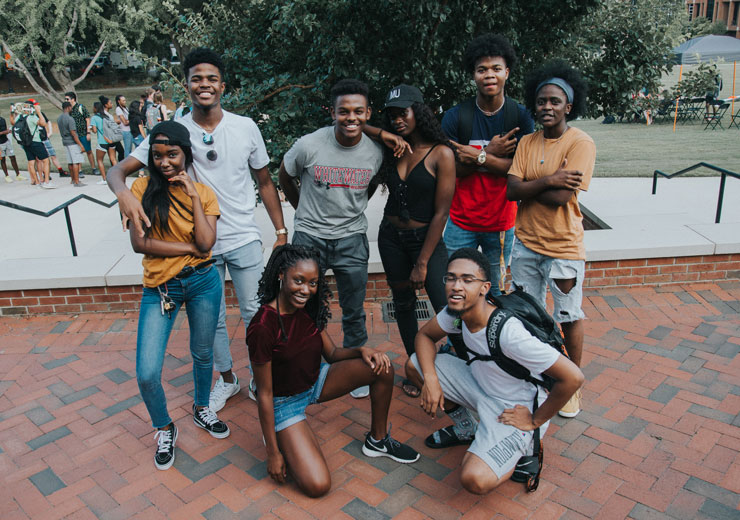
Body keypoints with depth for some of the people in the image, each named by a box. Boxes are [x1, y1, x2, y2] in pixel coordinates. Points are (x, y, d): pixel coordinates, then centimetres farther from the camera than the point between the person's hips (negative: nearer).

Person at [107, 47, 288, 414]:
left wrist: (281, 231, 4)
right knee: (211, 319, 14)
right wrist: (124, 194, -31)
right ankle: (227, 379, 36)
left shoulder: (245, 127, -2)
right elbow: (119, 169, -7)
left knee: (255, 313, 7)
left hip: (244, 239, -1)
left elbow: (264, 182, 7)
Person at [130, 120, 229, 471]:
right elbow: (139, 243, -13)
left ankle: (201, 409, 46)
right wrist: (190, 248, -12)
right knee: (147, 374, -7)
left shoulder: (204, 194, 1)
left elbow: (206, 243, -14)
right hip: (159, 287, -1)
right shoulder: (143, 188, -4)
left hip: (203, 282, 2)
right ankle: (164, 429, 22)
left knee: (203, 355, 18)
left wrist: (193, 195, -13)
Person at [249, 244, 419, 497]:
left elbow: (332, 353, 2)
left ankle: (377, 440, 9)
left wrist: (362, 350, -20)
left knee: (382, 368, -13)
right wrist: (272, 453, -16)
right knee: (317, 485, -20)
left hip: (316, 382, 6)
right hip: (285, 400, -6)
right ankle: (281, 438, 10)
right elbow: (264, 393, -22)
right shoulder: (263, 327, -29)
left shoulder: (310, 308, -9)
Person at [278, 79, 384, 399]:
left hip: (352, 239, 1)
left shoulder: (376, 151, -7)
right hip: (309, 237, -1)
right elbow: (285, 177, 6)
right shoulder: (309, 146, -14)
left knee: (354, 312, 10)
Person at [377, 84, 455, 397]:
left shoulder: (441, 153, -12)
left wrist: (422, 263, -14)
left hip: (426, 238, -5)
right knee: (403, 303, 13)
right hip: (391, 236, 5)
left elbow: (441, 212, -13)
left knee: (447, 310, -13)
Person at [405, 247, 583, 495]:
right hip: (480, 384, 7)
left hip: (516, 409, -7)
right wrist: (430, 379, -13)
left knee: (474, 480, -26)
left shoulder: (509, 332, -35)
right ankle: (465, 427, 17)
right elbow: (424, 335, 5)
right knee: (414, 365, -2)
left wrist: (535, 421, -18)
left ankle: (525, 448, 5)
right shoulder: (456, 311, -14)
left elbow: (573, 378, -33)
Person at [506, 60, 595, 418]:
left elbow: (561, 197, -22)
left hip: (563, 246, -5)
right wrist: (546, 181, -20)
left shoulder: (581, 143, -12)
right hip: (526, 243, 5)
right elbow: (512, 191, -7)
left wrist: (527, 187, -10)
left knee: (569, 316, 10)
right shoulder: (527, 142, 4)